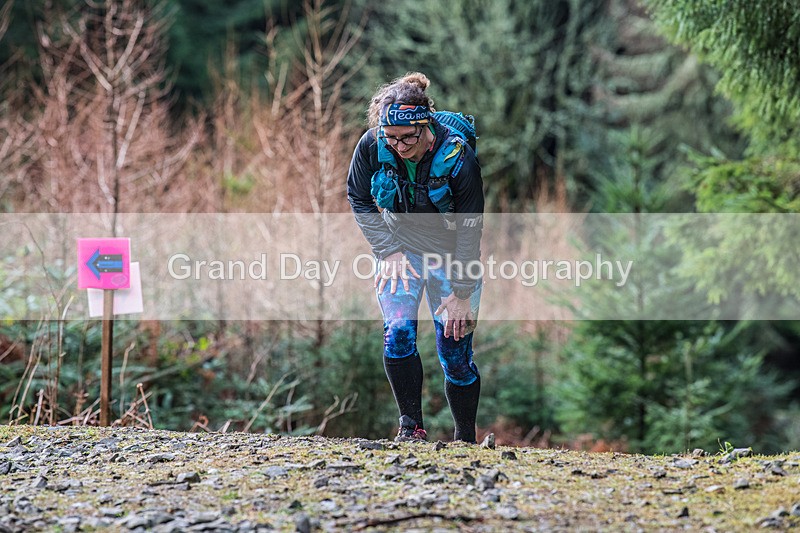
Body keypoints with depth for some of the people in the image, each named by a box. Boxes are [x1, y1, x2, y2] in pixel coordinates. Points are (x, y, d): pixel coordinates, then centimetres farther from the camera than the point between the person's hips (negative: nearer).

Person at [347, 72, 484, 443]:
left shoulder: (457, 157, -26)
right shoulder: (371, 147, -18)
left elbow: (469, 230, -19)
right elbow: (359, 200, 0)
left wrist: (462, 293, -17)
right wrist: (388, 252, -9)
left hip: (450, 255, -2)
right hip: (400, 249, 2)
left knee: (455, 353, -3)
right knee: (398, 333, -18)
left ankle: (465, 439, 14)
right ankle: (411, 427, -6)